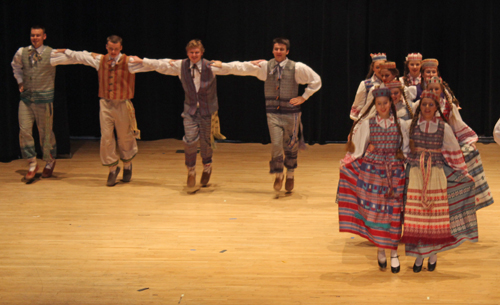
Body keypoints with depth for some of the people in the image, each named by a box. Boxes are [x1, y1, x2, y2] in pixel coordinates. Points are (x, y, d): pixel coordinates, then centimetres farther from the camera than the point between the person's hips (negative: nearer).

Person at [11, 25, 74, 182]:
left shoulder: (51, 53, -6)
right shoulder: (22, 52, 5)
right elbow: (16, 66, 24)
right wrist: (20, 81, 15)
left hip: (44, 98, -3)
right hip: (26, 97, 3)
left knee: (45, 132, 7)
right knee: (24, 131, -5)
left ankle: (50, 162, 28)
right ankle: (32, 164, 7)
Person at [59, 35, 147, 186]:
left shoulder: (129, 62, -6)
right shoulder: (99, 60, 6)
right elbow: (81, 56, 21)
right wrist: (66, 52, 29)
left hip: (122, 105, -2)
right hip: (105, 104, 3)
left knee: (125, 138, 8)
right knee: (106, 138, 1)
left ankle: (127, 165, 32)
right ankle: (112, 168, 17)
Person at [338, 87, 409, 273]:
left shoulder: (400, 124, 4)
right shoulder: (367, 124, 3)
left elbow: (407, 148, 11)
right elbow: (357, 148, 7)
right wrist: (348, 161, -3)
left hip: (395, 171, 0)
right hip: (372, 170, 0)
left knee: (393, 211, -1)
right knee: (374, 209, -1)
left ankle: (393, 253, 10)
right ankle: (380, 250, 14)